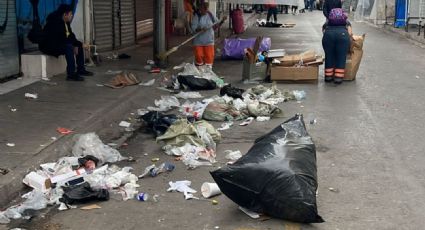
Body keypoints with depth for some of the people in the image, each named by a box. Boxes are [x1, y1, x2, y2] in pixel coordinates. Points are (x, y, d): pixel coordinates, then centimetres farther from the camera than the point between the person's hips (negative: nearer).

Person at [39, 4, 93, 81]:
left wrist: (76, 45, -10)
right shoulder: (55, 22, -24)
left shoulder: (66, 22, 5)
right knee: (69, 47, -33)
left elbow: (71, 35, 8)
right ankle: (71, 74, -35)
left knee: (79, 44, 9)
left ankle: (81, 70, 11)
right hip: (49, 46, -11)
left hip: (60, 43, 11)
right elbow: (61, 38, -30)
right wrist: (74, 45, -21)